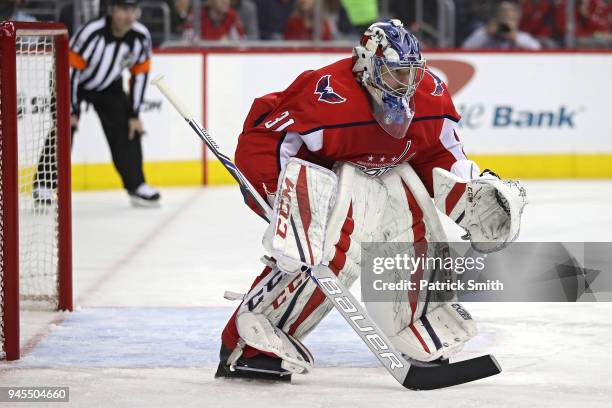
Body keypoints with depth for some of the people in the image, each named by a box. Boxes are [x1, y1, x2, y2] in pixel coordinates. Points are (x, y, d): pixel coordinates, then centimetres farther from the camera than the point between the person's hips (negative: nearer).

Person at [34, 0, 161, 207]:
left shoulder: (141, 37, -20)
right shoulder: (91, 32, -35)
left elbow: (140, 74, -8)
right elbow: (71, 68, -29)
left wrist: (134, 115, -8)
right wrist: (70, 111, -26)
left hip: (108, 86, 5)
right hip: (73, 82, -5)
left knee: (128, 131, -2)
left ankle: (136, 185, 10)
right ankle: (45, 185, -11)